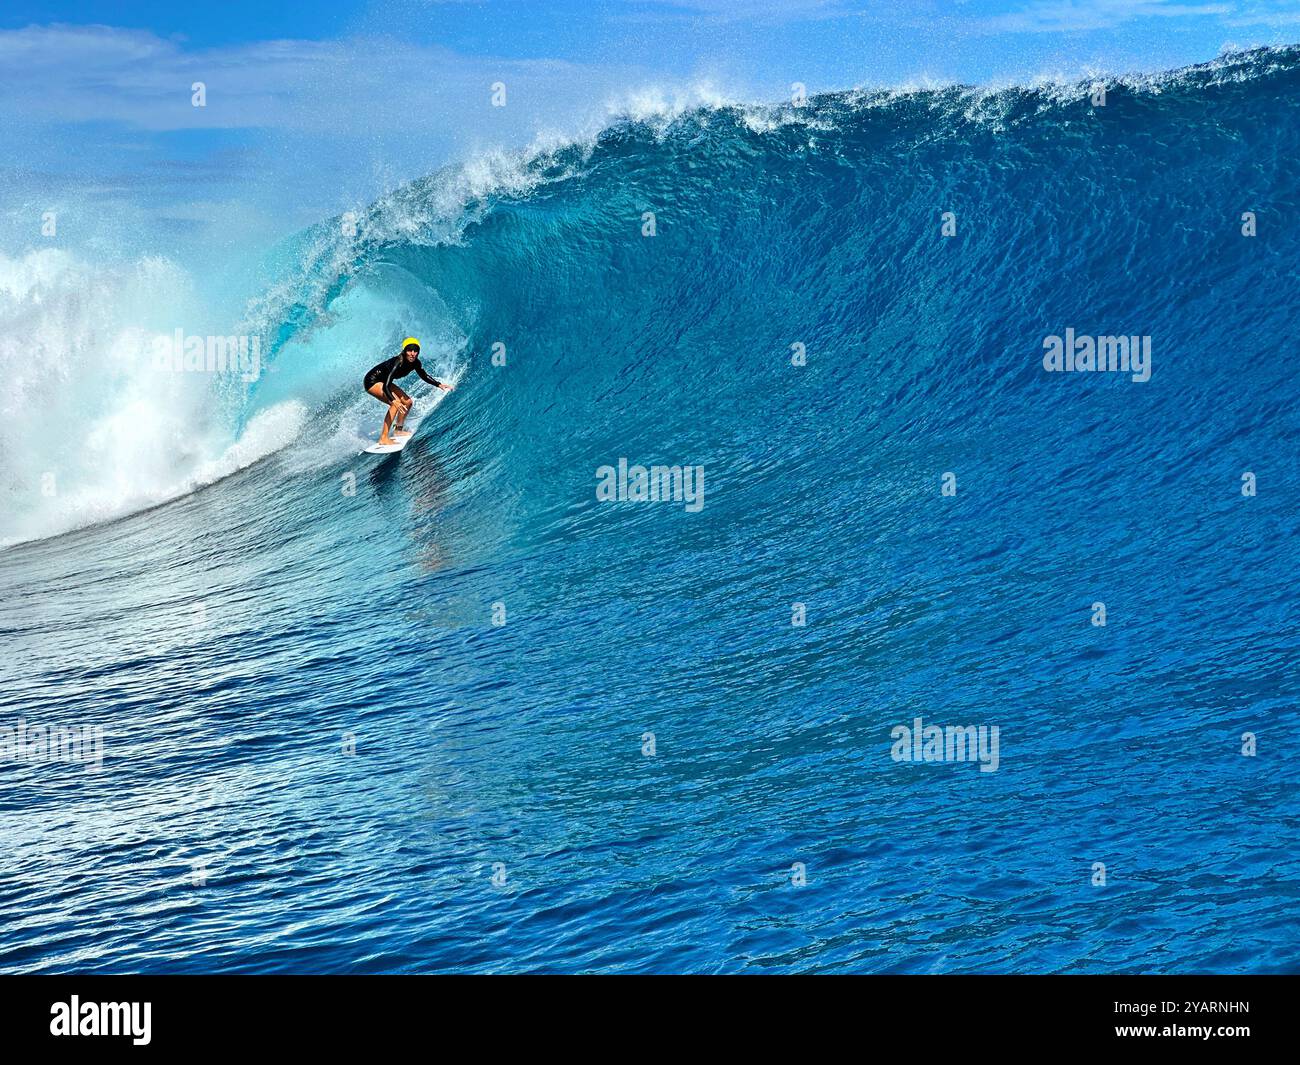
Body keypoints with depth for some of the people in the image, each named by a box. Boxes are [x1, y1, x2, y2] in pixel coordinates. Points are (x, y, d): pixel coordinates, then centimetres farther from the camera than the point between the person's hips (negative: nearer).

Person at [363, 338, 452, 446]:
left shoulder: (415, 363, -12)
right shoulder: (397, 363, -35)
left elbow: (424, 376, 10)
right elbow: (386, 386, -43)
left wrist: (439, 385, 1)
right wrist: (393, 401, -59)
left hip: (383, 381, 9)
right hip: (372, 381, -9)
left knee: (408, 402, 6)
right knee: (396, 403, -26)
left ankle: (398, 430, 21)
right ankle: (383, 438, -28)